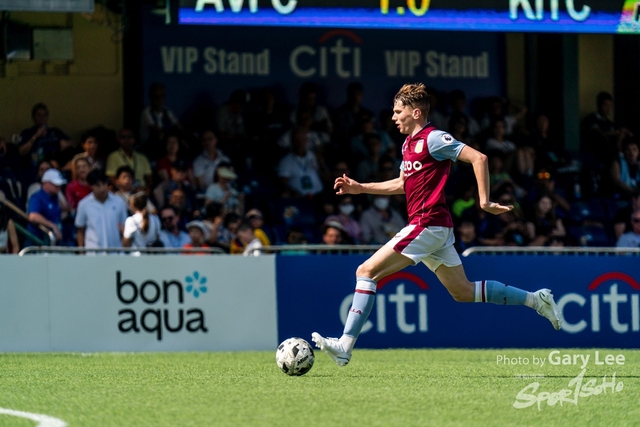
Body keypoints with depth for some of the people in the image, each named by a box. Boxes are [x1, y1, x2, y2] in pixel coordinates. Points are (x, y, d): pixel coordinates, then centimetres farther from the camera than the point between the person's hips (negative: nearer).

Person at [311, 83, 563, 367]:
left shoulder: (433, 139, -12)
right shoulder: (409, 143, 16)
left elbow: (478, 158, -16)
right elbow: (403, 184, 29)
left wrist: (484, 201, -17)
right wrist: (360, 188, 23)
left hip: (427, 224, -10)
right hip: (436, 228, 10)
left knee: (366, 271, -11)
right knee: (463, 292, 14)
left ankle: (345, 347, -14)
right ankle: (536, 299, 17)